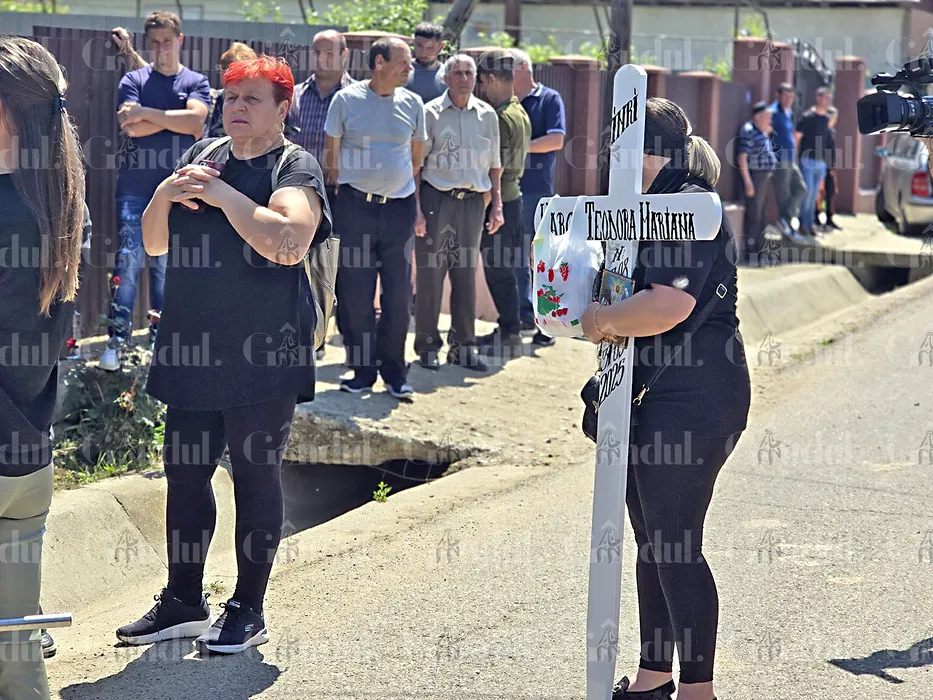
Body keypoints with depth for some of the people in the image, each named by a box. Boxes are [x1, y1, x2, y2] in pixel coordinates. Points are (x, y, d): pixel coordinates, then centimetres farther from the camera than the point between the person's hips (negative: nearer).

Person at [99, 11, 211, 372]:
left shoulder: (196, 83, 6)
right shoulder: (133, 80, 4)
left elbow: (196, 120, -14)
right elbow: (131, 128, -11)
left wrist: (146, 113, -13)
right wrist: (176, 119, -7)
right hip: (135, 186, -1)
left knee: (166, 264, 7)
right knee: (129, 260, -7)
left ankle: (159, 339, 16)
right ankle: (116, 341, -4)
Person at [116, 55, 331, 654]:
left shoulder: (294, 168, -6)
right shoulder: (203, 156, 12)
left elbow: (288, 242, -25)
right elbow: (155, 243, 16)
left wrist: (221, 193, -18)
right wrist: (165, 194, -4)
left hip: (262, 354, -6)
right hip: (193, 351, 6)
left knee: (256, 475, 2)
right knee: (184, 472, 10)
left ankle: (249, 609, 13)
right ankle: (183, 602, 24)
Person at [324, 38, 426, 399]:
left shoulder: (412, 104, 7)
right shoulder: (346, 100, 0)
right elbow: (331, 155, 6)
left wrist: (417, 206, 12)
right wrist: (333, 202, 3)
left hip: (399, 207, 2)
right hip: (355, 205, -2)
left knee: (398, 293, 2)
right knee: (354, 294, 0)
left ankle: (394, 372, 13)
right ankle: (362, 370, 12)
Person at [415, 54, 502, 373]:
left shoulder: (487, 114, 9)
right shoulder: (431, 113, -1)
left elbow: (494, 165, 16)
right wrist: (416, 209, -9)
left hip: (472, 202, 3)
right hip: (437, 199, -3)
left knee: (466, 274, 8)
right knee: (430, 273, -1)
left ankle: (463, 345, 15)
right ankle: (427, 345, 9)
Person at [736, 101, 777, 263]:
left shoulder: (762, 132, 15)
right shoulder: (748, 131, -14)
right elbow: (742, 158, -19)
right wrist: (748, 182, -22)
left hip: (764, 177, 10)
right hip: (754, 176, -10)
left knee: (760, 215, 15)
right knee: (753, 215, -7)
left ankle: (759, 249, 23)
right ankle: (749, 252, -3)